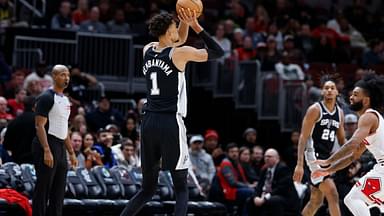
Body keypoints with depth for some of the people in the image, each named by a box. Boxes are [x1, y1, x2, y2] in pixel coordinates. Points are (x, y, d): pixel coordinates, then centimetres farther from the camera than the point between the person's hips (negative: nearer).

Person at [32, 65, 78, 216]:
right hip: (47, 146, -9)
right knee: (43, 189, -7)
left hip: (60, 147, 9)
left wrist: (71, 153, 20)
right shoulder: (46, 97, -10)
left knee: (58, 192, 9)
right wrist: (47, 151, -24)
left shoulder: (65, 100, 17)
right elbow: (40, 125, -16)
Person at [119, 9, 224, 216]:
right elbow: (218, 52, 2)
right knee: (181, 189, 2)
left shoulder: (148, 50, 10)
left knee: (147, 188, 14)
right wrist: (196, 26, 5)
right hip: (171, 123, -6)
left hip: (149, 123, 6)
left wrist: (185, 22, 11)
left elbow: (178, 41, 28)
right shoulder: (180, 53, -8)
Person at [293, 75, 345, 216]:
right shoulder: (315, 109, -9)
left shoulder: (340, 112, 11)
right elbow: (303, 137, -13)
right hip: (314, 155, -8)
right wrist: (300, 164, -21)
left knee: (316, 201, 13)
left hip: (326, 157, 8)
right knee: (333, 196, -18)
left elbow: (341, 139, 20)